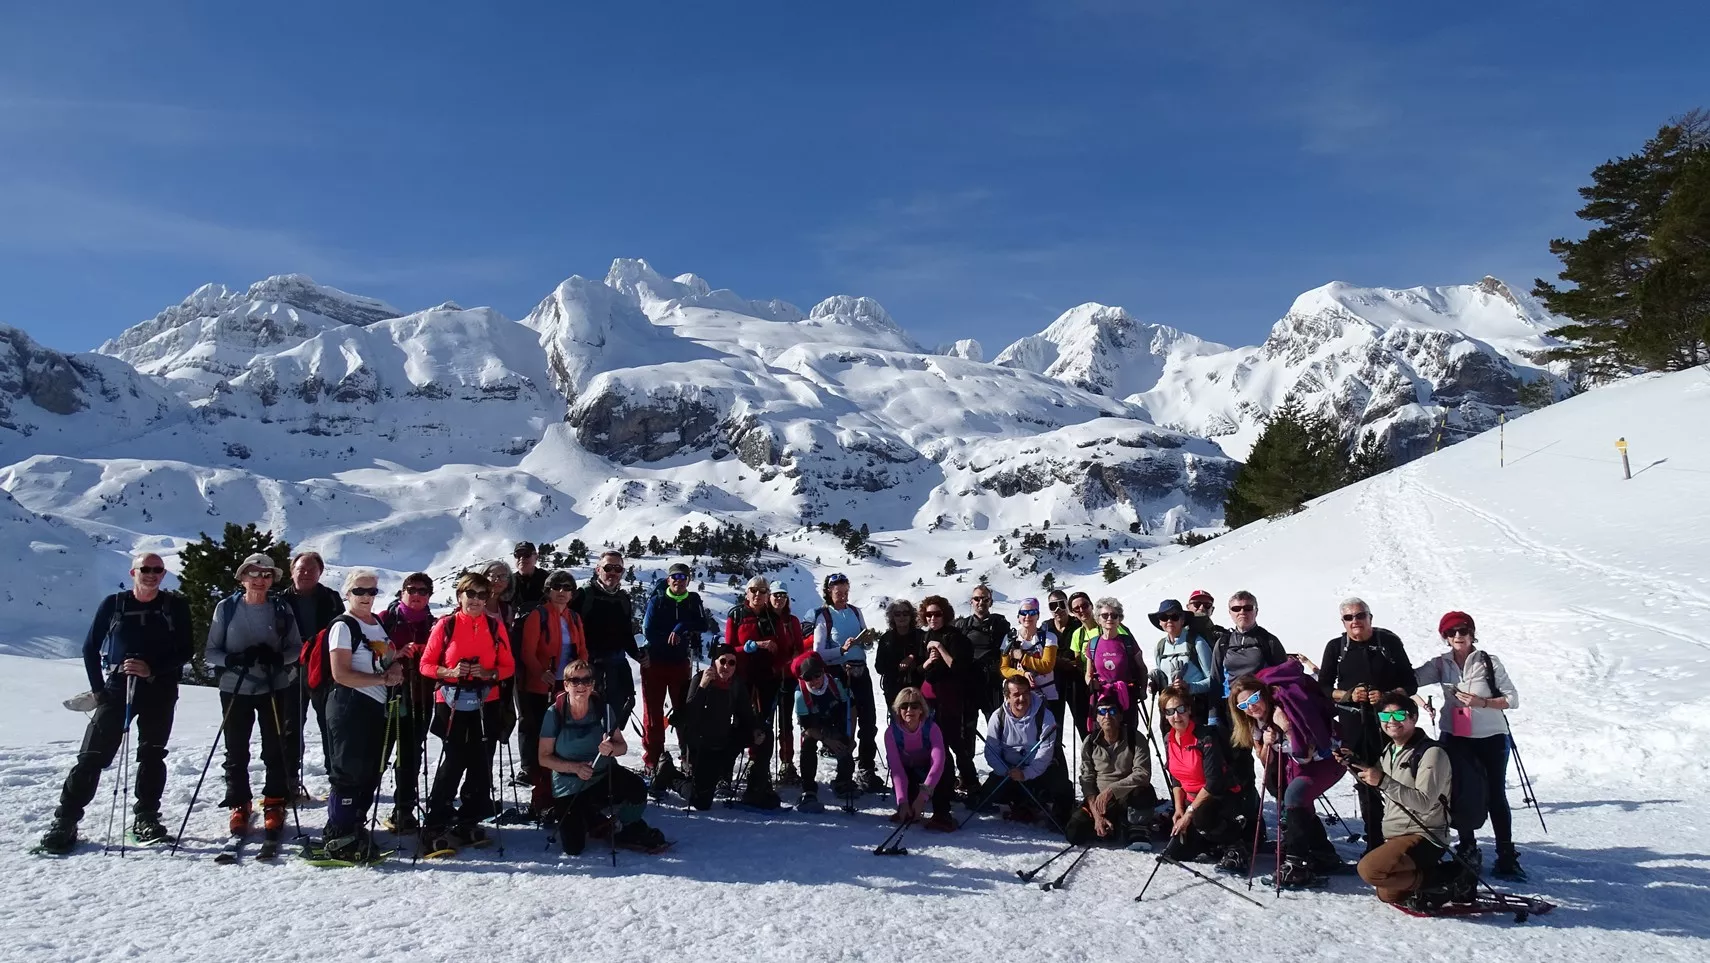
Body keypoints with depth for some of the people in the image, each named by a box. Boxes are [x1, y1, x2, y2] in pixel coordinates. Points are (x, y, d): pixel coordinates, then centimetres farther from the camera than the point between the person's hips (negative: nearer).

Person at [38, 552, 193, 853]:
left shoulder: (176, 606, 2)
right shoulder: (113, 604, 3)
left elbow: (184, 651, -1)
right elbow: (90, 647, 9)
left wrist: (151, 669, -16)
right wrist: (98, 688, 2)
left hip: (160, 690, 0)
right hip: (116, 688, 0)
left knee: (152, 755, 6)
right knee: (92, 755, -4)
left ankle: (146, 818, 15)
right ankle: (65, 820, 3)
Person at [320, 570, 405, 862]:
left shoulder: (380, 623, 15)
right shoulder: (343, 626, -9)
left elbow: (391, 660, 23)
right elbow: (340, 674, -17)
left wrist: (396, 667, -1)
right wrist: (382, 678, -16)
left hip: (378, 707, 8)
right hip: (350, 706, -8)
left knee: (372, 772, 13)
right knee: (349, 773, -6)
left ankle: (354, 829, 26)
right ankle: (337, 838, 3)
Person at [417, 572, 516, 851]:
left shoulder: (496, 626, 4)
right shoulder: (446, 625, -2)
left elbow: (509, 666, 7)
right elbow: (426, 665, 1)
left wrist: (489, 673, -12)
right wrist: (451, 672, -16)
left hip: (486, 705, 3)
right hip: (452, 704, -2)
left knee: (481, 765, 5)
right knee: (454, 762, -8)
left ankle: (468, 822, 19)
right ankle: (434, 825, 5)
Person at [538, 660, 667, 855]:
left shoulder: (602, 709, -11)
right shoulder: (555, 714, -15)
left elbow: (623, 746, -5)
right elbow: (544, 757, -10)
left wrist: (611, 749, -28)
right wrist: (575, 767, -24)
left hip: (604, 776, 1)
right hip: (569, 786, 0)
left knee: (637, 789, -31)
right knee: (572, 849, -8)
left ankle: (628, 830, 1)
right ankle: (589, 816, 26)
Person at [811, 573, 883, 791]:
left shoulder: (856, 611, 9)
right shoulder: (823, 616, -5)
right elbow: (818, 653, -10)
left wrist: (868, 639, -4)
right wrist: (842, 649, -23)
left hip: (860, 670, 4)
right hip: (838, 673, -4)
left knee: (869, 720, 3)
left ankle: (866, 769, 14)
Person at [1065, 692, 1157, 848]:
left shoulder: (1135, 739, -10)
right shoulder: (1090, 743, -1)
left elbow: (1143, 774, -20)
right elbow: (1087, 781, -4)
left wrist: (1111, 789, -27)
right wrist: (1097, 815, -15)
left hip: (1128, 800, -3)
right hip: (1098, 800, 3)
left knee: (1143, 791, -37)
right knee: (1074, 833, -20)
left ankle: (1138, 834, -9)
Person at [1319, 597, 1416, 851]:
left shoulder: (1390, 642, 2)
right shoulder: (1336, 647, 6)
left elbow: (1410, 684, 4)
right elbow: (1323, 688, 8)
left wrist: (1386, 696, -13)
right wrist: (1349, 695, -9)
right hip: (1353, 727, 2)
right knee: (1366, 786, 5)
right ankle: (1374, 845, 13)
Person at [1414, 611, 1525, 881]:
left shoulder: (1489, 662, -7)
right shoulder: (1441, 664, 0)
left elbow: (1513, 699, -7)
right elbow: (1412, 677, -13)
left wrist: (1482, 703, -20)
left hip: (1491, 739, -2)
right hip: (1454, 738, 2)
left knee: (1495, 796, 3)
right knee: (1460, 796, 9)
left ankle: (1507, 857, 11)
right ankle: (1467, 851, 23)